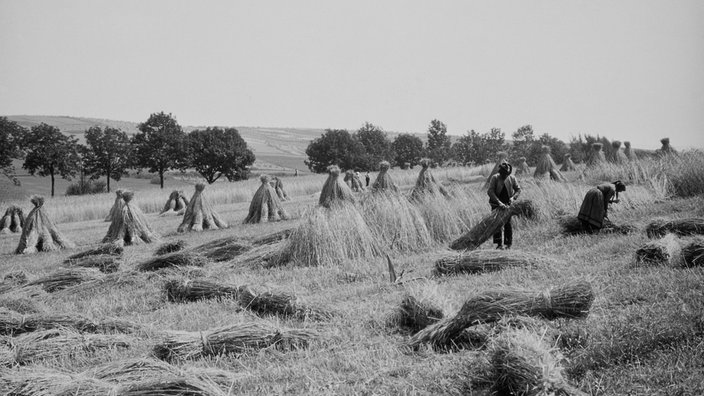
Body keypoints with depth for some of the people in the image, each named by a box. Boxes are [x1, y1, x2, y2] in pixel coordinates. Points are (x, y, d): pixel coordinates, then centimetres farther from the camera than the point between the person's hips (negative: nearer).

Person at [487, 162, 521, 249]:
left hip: (507, 204, 1)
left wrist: (513, 197, -13)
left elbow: (518, 190, 7)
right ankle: (499, 244, -4)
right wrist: (499, 202, -27)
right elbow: (490, 191, -18)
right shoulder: (495, 178, -10)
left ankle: (508, 243, 6)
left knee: (507, 223, -1)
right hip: (496, 204, -1)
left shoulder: (512, 178, -2)